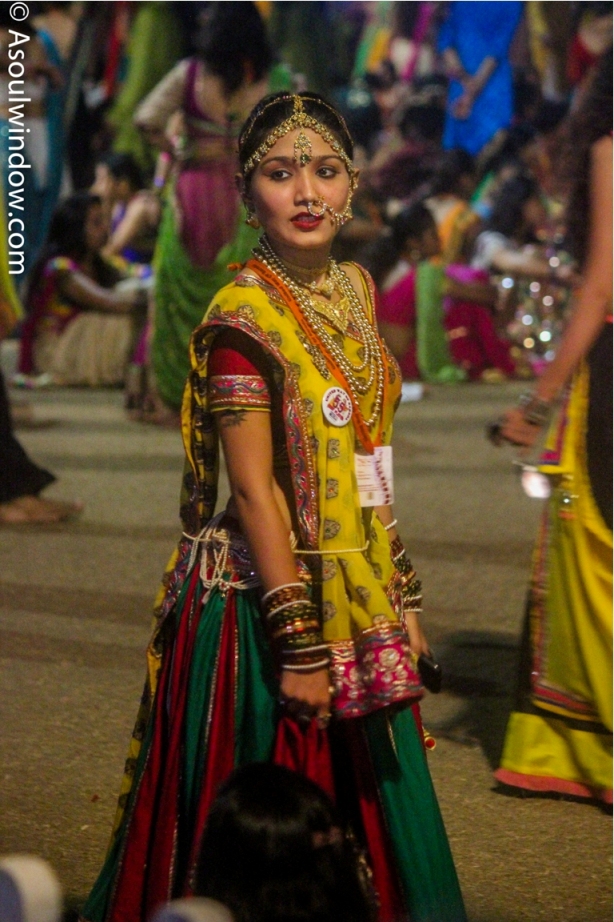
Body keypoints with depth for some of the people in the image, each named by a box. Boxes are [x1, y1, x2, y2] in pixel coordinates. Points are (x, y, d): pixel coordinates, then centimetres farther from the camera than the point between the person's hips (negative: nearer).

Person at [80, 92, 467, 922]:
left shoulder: (353, 288, 8)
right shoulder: (243, 317, -15)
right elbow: (255, 492, -18)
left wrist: (400, 595, 13)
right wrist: (299, 640, -19)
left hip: (358, 594, 8)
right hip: (272, 595, -8)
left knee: (377, 815, 14)